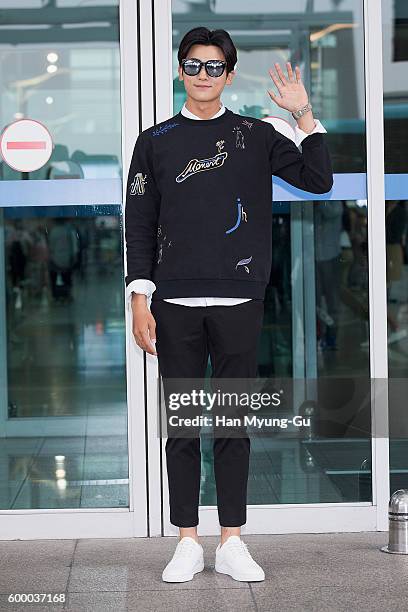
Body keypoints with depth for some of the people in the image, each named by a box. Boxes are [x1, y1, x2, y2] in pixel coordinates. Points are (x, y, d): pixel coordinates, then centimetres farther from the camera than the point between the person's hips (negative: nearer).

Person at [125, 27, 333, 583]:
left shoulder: (255, 136, 9)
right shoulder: (155, 142, 9)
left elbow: (318, 180, 0)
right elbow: (139, 227, 7)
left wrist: (304, 115, -6)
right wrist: (140, 300, 0)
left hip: (238, 305, 0)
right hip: (175, 305, 0)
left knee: (235, 423, 4)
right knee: (182, 425, 3)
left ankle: (232, 543, 12)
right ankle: (188, 543, 12)